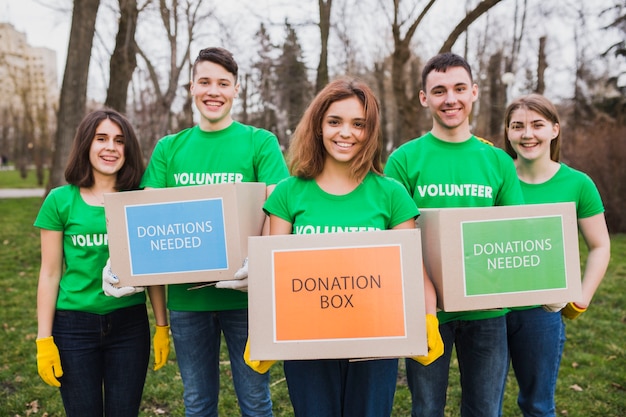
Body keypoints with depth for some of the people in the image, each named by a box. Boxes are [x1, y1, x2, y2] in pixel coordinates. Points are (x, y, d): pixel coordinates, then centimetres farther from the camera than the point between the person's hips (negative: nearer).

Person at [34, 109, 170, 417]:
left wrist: (162, 326, 3)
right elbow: (50, 273, -1)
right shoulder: (60, 201, -3)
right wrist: (44, 339, -1)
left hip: (130, 325, 1)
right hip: (74, 325, -1)